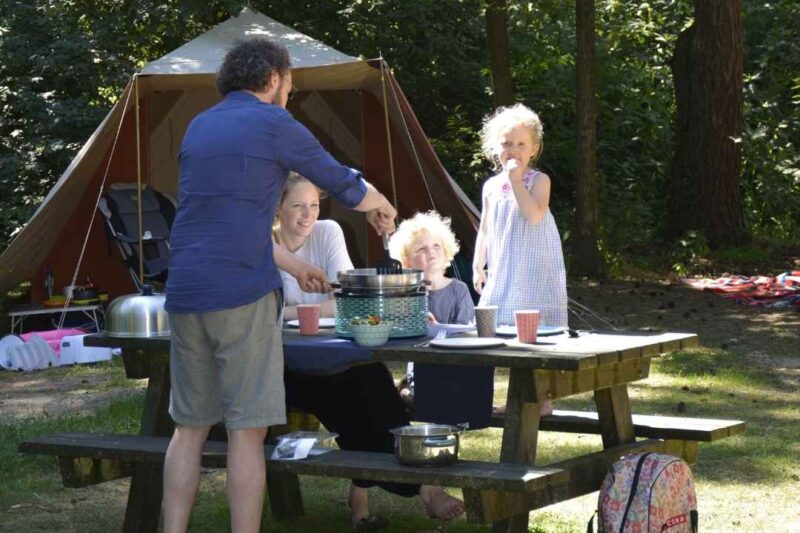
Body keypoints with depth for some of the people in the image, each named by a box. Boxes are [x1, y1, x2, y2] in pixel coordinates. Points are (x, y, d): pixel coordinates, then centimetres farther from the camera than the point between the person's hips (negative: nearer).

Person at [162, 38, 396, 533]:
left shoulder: (199, 127, 19)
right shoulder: (275, 125, -1)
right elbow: (348, 186, 10)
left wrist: (294, 265, 36)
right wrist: (382, 209, 32)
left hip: (185, 293, 6)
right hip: (243, 294, -6)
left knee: (190, 427, 11)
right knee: (247, 431, -2)